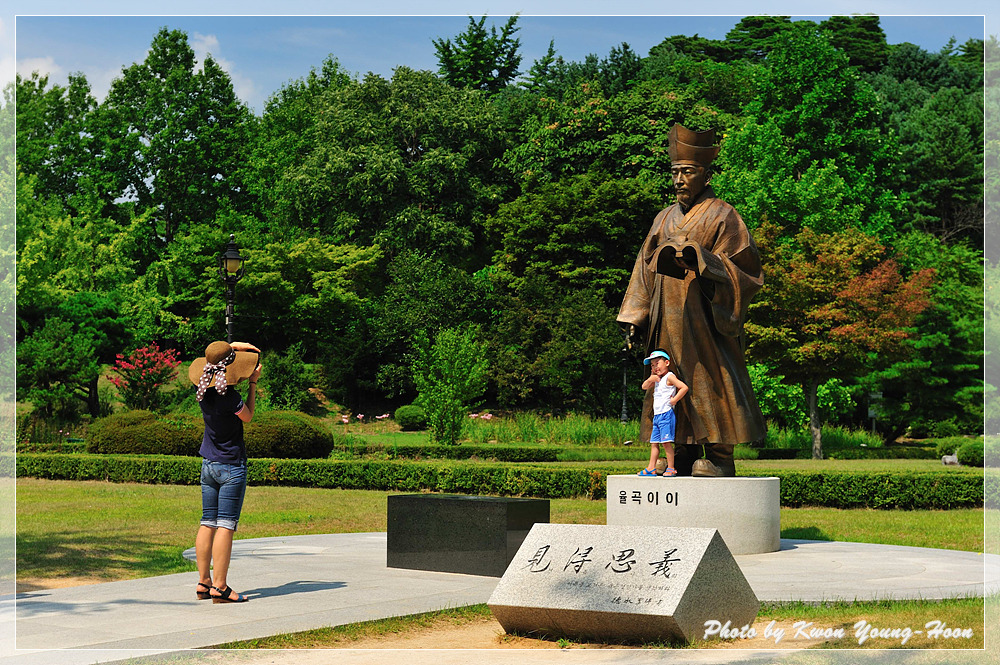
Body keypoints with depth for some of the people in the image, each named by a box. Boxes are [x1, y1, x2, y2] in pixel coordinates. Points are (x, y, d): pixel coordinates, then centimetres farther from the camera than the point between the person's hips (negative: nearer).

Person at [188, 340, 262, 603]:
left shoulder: (202, 390, 1)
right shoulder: (230, 397, -20)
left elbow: (218, 356, 21)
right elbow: (248, 416, 0)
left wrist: (236, 346, 15)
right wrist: (253, 383, 3)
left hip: (208, 464, 7)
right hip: (231, 467, -7)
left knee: (208, 523, 10)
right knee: (226, 525, -6)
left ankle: (204, 583, 13)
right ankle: (220, 587, -8)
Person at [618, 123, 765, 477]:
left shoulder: (722, 216, -2)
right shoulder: (666, 219, 17)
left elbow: (743, 266, -7)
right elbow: (646, 269, 18)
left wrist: (700, 261, -23)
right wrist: (634, 318, 10)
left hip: (704, 317, -6)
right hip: (668, 323, 6)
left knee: (709, 384, -8)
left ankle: (719, 458, -2)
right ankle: (683, 460, 12)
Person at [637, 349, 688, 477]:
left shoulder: (669, 377, -7)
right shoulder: (657, 379, 19)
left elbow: (684, 387, -17)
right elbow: (644, 387, 21)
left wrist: (674, 400, -15)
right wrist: (650, 379, 3)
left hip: (666, 414, -9)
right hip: (656, 415, 9)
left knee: (666, 442, -10)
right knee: (654, 442, 7)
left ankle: (671, 469, -6)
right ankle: (651, 469, 8)